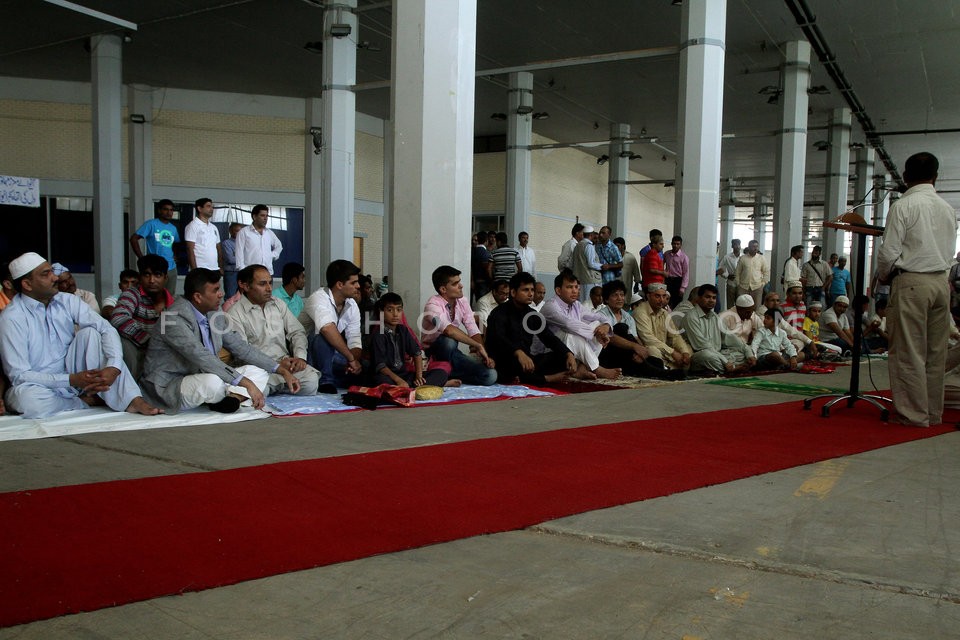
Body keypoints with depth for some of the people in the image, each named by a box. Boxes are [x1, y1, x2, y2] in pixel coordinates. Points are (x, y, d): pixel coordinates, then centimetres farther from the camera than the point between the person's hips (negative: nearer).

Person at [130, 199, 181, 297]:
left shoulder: (173, 228, 14)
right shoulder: (151, 224, -4)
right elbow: (133, 239, -8)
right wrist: (142, 258, -12)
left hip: (172, 268, 6)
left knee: (171, 296, 10)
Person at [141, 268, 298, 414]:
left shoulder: (215, 316, 5)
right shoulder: (174, 319, -22)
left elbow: (241, 348, 9)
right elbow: (202, 358, -31)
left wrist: (282, 370, 2)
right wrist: (246, 384, -35)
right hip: (168, 388, -8)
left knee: (258, 371, 0)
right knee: (212, 381, -38)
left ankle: (231, 398, -26)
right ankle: (236, 396, -6)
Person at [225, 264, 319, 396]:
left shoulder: (278, 304, 16)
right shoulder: (235, 314, -3)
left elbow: (297, 332, 14)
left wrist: (300, 357, -6)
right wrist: (276, 365, -18)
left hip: (286, 362, 5)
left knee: (311, 380, -25)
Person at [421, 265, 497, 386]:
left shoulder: (462, 303, 1)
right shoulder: (433, 305, -20)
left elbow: (474, 332, -3)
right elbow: (449, 330, -37)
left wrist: (484, 355, -19)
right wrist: (478, 346, -34)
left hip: (452, 353, 5)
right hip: (434, 353, -5)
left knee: (490, 376, -16)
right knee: (449, 340, -40)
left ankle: (447, 374, -5)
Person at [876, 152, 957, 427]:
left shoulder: (903, 206, -9)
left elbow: (889, 251, -9)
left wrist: (883, 275, 8)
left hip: (911, 282, -6)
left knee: (909, 352, -1)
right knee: (936, 352, 11)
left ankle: (915, 414, 2)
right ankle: (934, 412, 18)